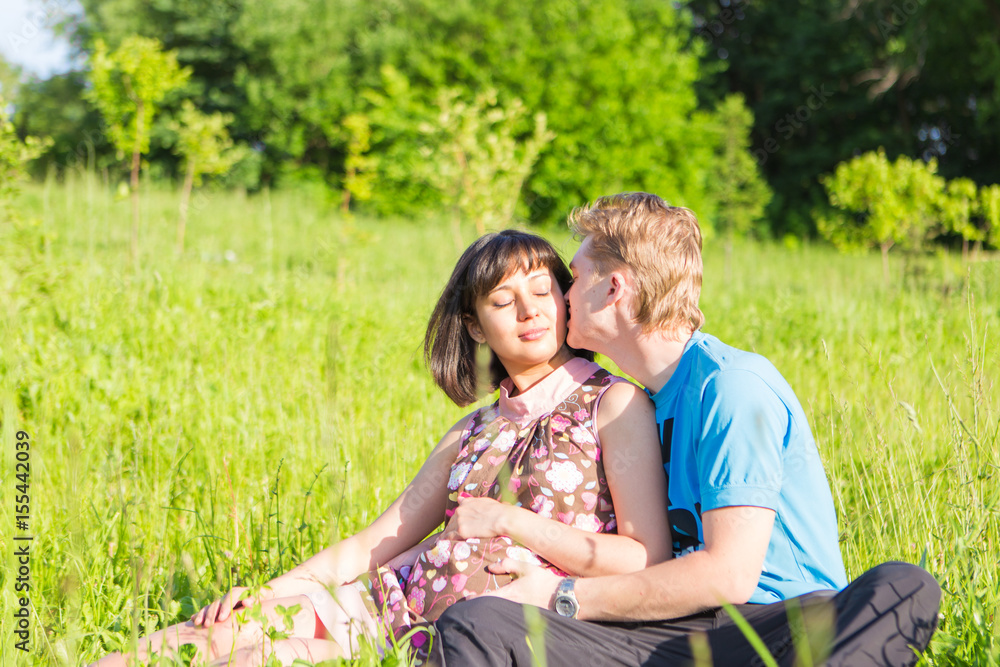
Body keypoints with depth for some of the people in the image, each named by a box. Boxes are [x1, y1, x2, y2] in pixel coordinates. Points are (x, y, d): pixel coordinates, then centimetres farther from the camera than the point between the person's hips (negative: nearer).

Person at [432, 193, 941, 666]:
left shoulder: (733, 385, -5)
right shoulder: (639, 401, 20)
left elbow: (728, 575, -13)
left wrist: (564, 598, -7)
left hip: (785, 625, -5)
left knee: (901, 588, -39)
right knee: (473, 622, -19)